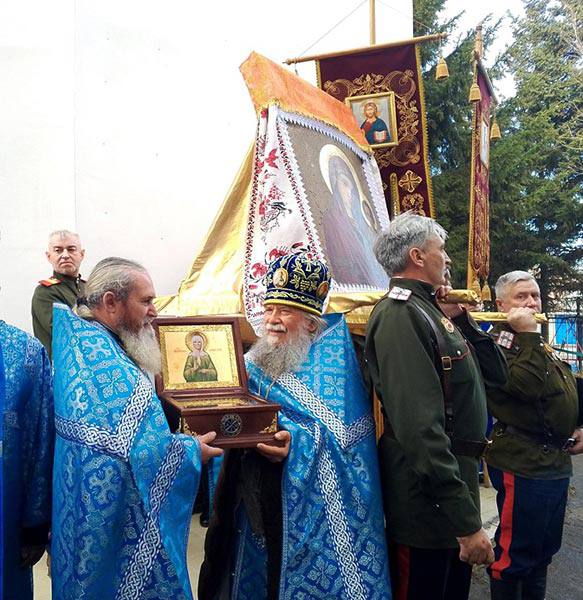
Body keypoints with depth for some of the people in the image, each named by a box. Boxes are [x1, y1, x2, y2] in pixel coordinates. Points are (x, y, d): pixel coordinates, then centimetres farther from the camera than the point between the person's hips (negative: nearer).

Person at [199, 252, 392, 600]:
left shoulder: (330, 362, -9)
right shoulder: (253, 362, 10)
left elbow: (339, 432, -17)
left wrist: (297, 442, -32)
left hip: (305, 506, -5)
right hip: (251, 500, 6)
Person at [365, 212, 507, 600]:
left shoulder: (429, 311, 10)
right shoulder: (401, 315, -21)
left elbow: (496, 373, 13)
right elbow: (420, 428, -29)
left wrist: (460, 319, 1)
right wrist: (467, 523, -26)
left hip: (456, 482, 10)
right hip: (429, 504, -10)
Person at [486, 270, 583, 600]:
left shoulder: (538, 344, 16)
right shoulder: (498, 344, -13)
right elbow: (533, 386, -27)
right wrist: (527, 334, -24)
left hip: (556, 461, 9)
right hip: (523, 464, -9)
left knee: (545, 549, 20)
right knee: (515, 555, 2)